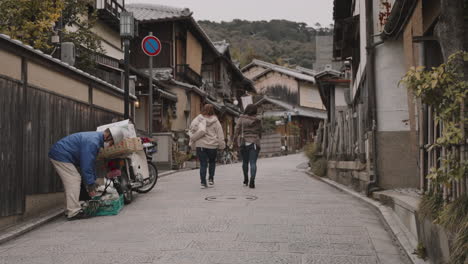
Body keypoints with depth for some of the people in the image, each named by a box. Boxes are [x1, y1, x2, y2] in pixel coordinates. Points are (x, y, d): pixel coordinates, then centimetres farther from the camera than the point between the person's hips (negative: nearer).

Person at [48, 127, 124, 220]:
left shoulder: (96, 138, 10)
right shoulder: (92, 142, -24)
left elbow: (91, 163, 19)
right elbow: (86, 165, -25)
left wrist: (93, 181, 20)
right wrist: (90, 185, -18)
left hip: (58, 154, 11)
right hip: (61, 156, -11)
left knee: (72, 182, 13)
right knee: (73, 181, -12)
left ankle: (71, 210, 18)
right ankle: (73, 212, -12)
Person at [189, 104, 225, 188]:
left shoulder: (198, 119, 0)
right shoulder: (215, 121, -1)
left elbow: (192, 130, -6)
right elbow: (220, 134, 1)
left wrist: (192, 141, 2)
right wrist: (222, 145, 9)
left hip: (200, 145, 0)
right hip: (212, 145, 0)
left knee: (203, 164, 5)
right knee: (212, 162, 22)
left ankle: (203, 182, 1)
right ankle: (211, 178, 16)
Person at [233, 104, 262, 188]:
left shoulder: (241, 119, -1)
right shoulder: (258, 121, 3)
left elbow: (237, 130, -5)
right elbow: (260, 133, 9)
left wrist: (235, 141, 4)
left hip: (244, 143, 1)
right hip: (254, 143, 0)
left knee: (245, 162, 16)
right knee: (253, 163, -4)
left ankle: (246, 180, 28)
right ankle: (252, 180, -19)